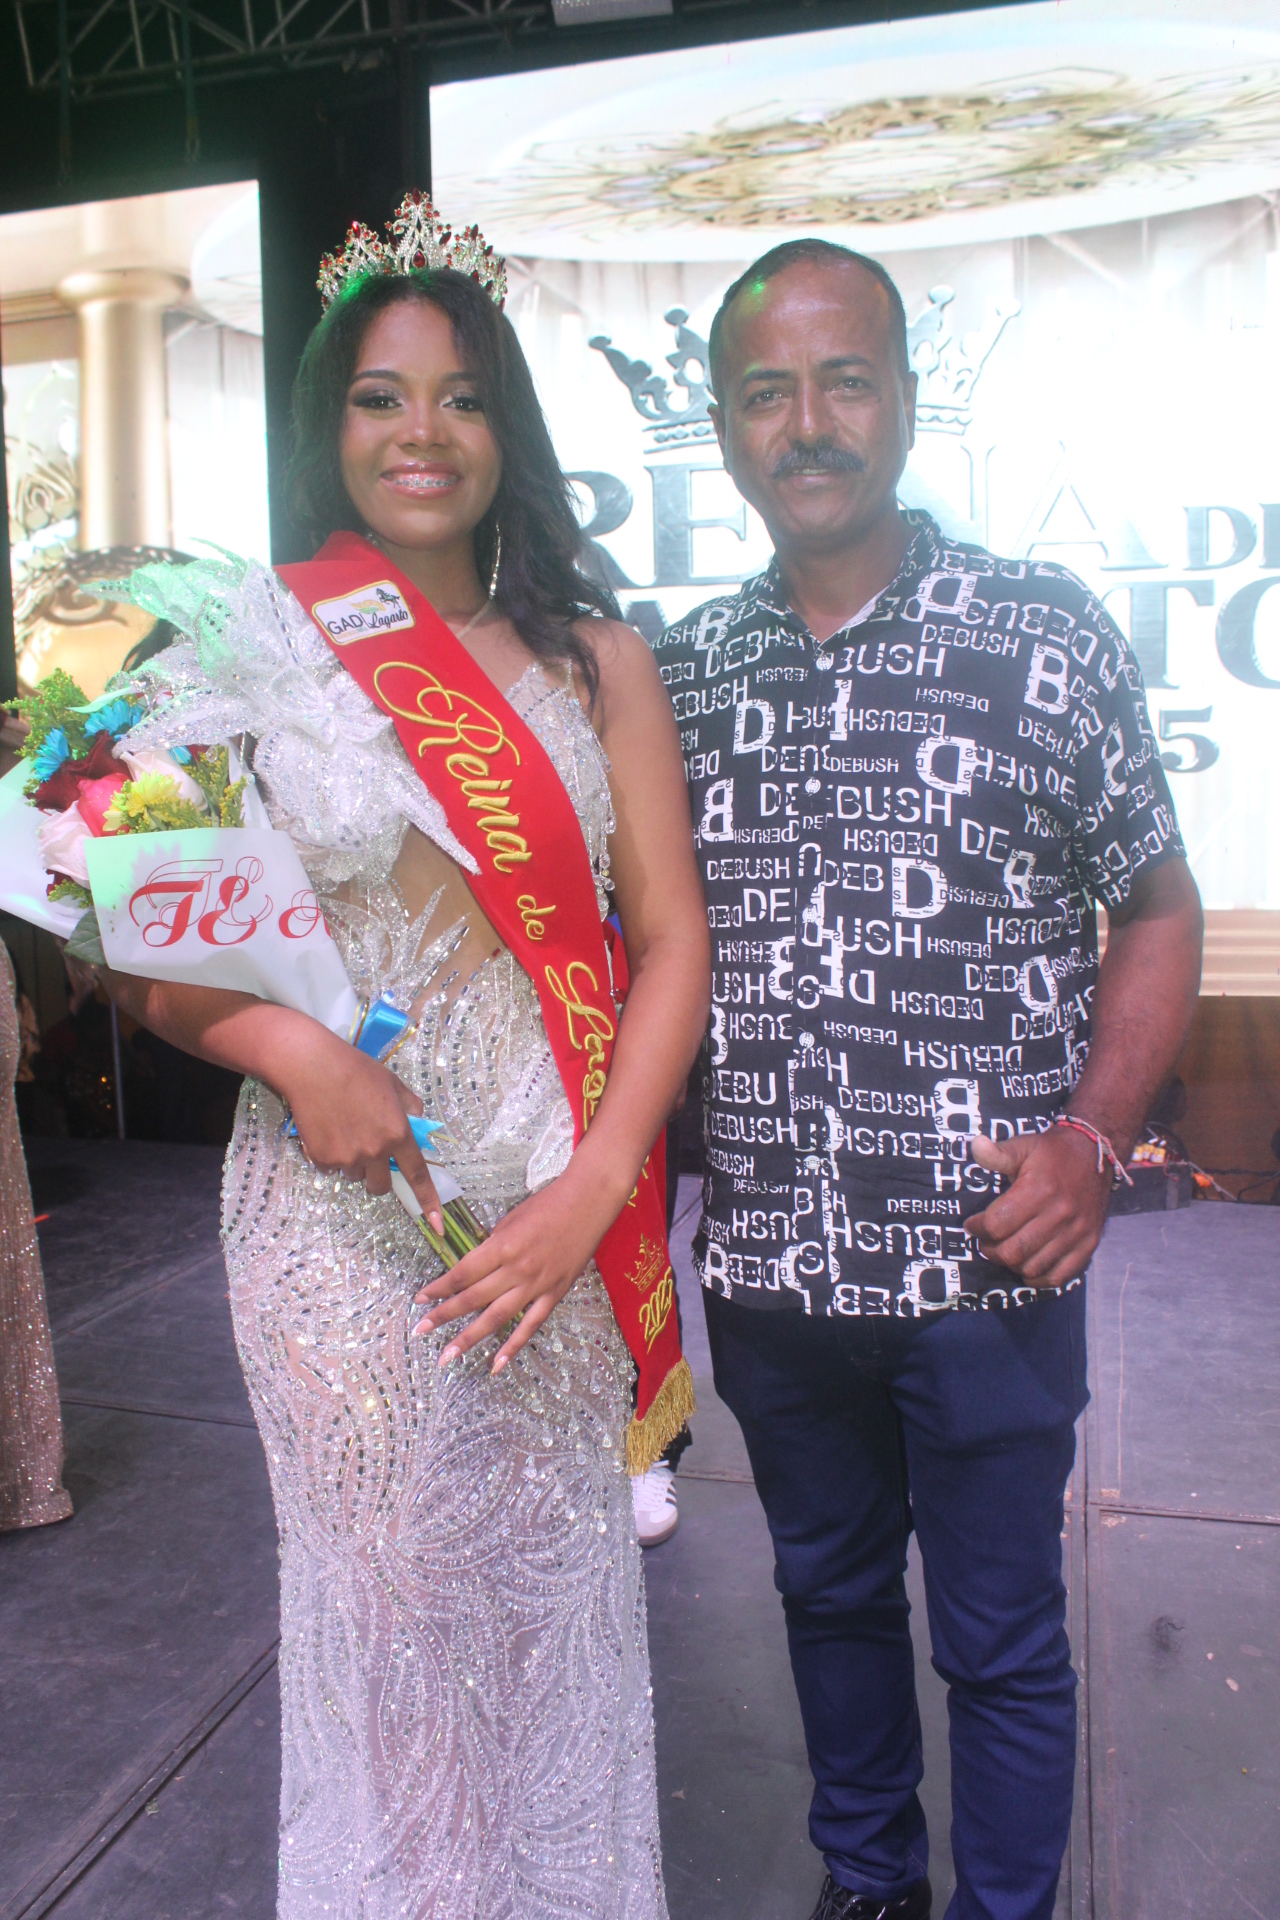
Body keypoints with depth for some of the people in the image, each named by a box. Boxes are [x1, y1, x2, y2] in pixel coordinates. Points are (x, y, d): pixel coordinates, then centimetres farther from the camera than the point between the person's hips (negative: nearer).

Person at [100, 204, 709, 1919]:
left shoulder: (595, 661, 5)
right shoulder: (252, 650, 0)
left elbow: (672, 942, 0)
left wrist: (592, 1189, -11)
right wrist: (288, 1045, -17)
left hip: (562, 1204, 2)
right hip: (342, 1201, -1)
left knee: (559, 1594, 14)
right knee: (387, 1599, 12)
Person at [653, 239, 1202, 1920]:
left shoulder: (1044, 635, -5)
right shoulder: (683, 668, 3)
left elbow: (1158, 906, 1)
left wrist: (1093, 1135, -12)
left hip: (987, 1264, -3)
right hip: (769, 1259, 4)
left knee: (1000, 1637, 14)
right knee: (830, 1592, 23)